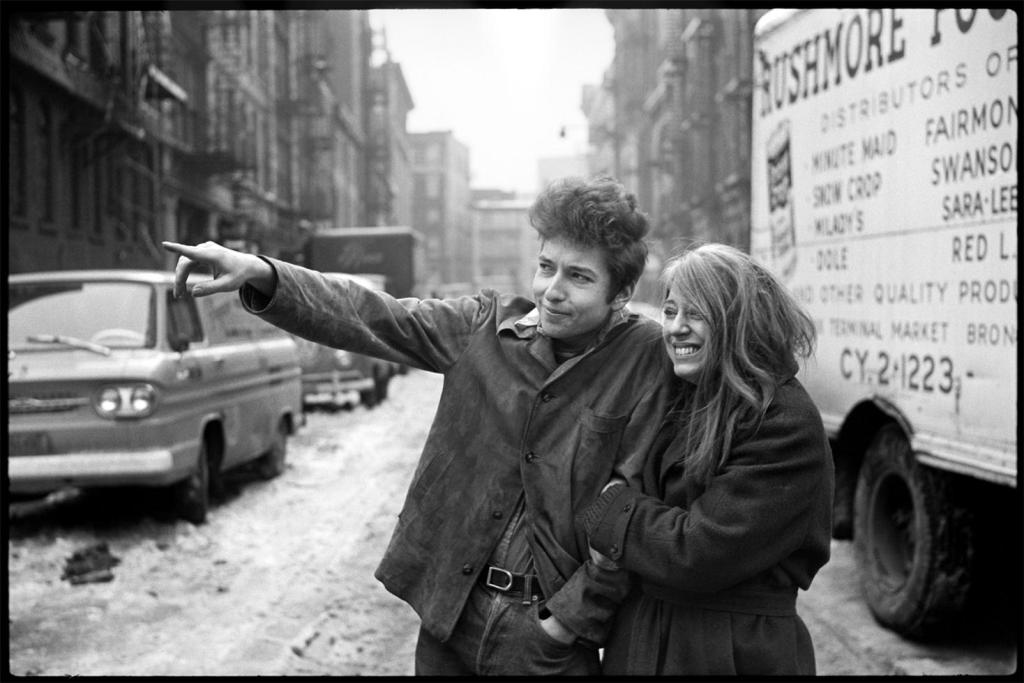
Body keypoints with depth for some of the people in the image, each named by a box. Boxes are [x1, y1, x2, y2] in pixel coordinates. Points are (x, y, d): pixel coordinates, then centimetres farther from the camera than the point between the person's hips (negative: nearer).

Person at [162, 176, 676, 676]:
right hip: (450, 615, 4)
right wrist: (258, 273, -20)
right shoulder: (484, 325, 0)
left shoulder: (645, 357, -10)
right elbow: (367, 317, -6)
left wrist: (570, 621, -13)